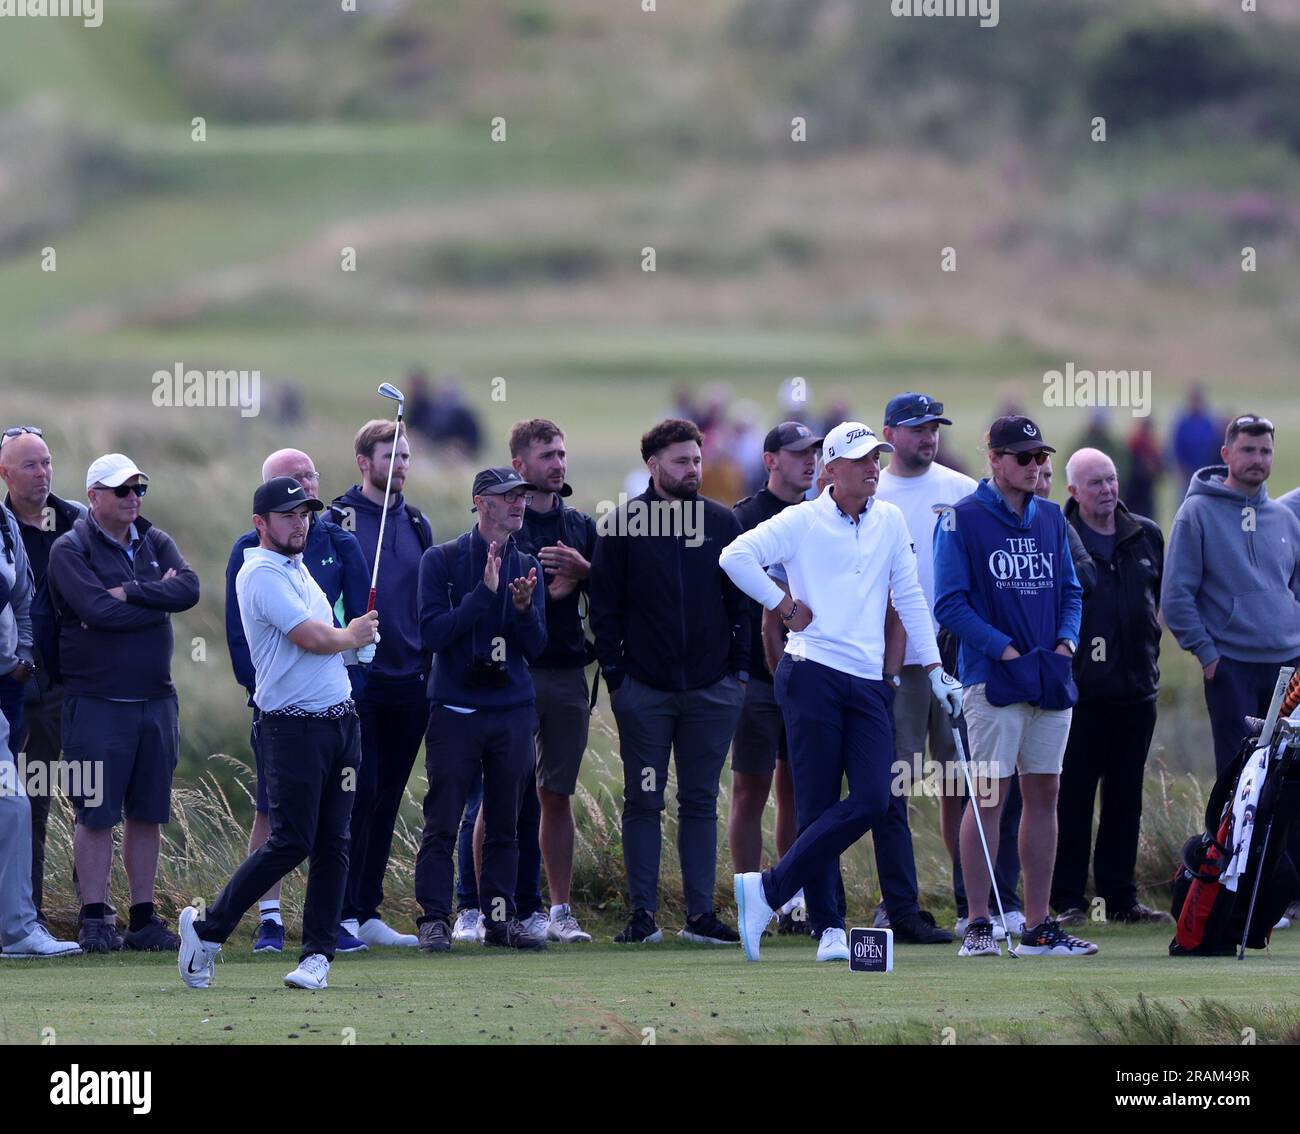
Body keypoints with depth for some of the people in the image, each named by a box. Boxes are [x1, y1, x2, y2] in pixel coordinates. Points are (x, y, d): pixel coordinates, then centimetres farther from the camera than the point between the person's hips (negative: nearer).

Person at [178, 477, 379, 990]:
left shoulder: (299, 570, 18)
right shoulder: (261, 573, -11)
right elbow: (313, 639, -17)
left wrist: (358, 641, 1)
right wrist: (352, 635, 2)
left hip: (341, 717, 8)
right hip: (294, 727, -8)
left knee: (333, 843, 4)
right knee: (291, 841, -11)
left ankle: (319, 953, 7)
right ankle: (207, 928, 1)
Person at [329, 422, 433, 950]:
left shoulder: (416, 524, 15)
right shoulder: (338, 519, -4)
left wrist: (432, 669, 15)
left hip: (409, 683, 6)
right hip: (358, 682, -6)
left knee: (387, 797, 8)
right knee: (359, 792, -10)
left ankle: (368, 912, 14)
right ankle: (343, 913, -6)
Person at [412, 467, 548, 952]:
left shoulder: (526, 567, 10)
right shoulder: (442, 560, -1)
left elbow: (535, 648, 5)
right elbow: (432, 633, -11)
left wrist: (524, 608, -15)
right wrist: (484, 593, -18)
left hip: (513, 711, 4)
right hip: (455, 709, -4)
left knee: (505, 826, 7)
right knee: (442, 824, -4)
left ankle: (500, 919, 13)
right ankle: (434, 920, 0)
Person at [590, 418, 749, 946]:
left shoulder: (722, 522, 7)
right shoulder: (622, 525, 0)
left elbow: (741, 603, 11)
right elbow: (604, 607, 1)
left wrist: (739, 669, 5)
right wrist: (615, 675, -4)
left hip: (712, 689, 2)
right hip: (644, 689, -2)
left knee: (701, 802, 5)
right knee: (643, 802, 2)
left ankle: (701, 913, 7)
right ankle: (642, 914, 4)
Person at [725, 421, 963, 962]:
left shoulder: (890, 522, 15)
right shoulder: (803, 521, 0)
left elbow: (908, 595, 21)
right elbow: (736, 556, -9)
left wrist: (934, 666, 17)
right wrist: (785, 606, -5)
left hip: (869, 684, 5)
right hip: (812, 675, -5)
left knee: (873, 800, -11)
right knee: (818, 806, -6)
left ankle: (767, 890, -5)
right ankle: (827, 928, 0)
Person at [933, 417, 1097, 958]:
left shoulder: (1051, 518, 15)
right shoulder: (962, 519, -4)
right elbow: (949, 603, -9)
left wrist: (1066, 641, -1)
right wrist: (1006, 650, -15)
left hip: (1052, 679, 6)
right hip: (993, 677, -6)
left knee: (1044, 793, 6)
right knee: (989, 795, -7)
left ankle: (1038, 927, 10)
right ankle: (978, 926, -5)